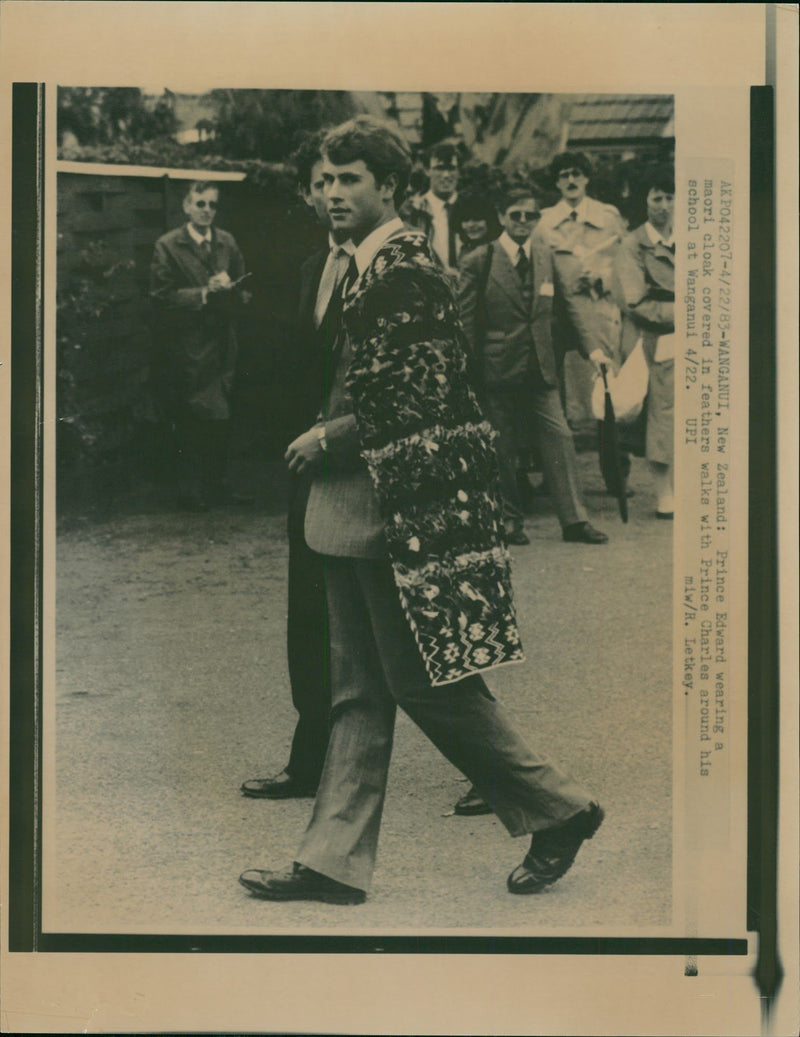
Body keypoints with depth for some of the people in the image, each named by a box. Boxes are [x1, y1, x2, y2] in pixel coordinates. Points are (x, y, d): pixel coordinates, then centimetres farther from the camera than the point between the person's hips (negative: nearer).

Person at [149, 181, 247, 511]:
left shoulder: (227, 242, 12)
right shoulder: (167, 246, -3)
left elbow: (241, 290, 14)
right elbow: (161, 297, -9)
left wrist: (227, 287, -8)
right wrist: (203, 294, -17)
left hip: (221, 345, 4)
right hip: (186, 350, -4)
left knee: (219, 421, 6)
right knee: (188, 424, -2)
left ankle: (217, 485, 17)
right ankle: (190, 492, 7)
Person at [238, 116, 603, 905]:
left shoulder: (406, 269, -15)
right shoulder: (365, 265, 14)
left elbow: (420, 403, -20)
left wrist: (329, 440, -11)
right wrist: (324, 441, 10)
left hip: (406, 510, -10)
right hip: (358, 510, 10)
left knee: (428, 683, -1)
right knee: (358, 692, 11)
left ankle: (557, 809, 15)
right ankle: (334, 860, 17)